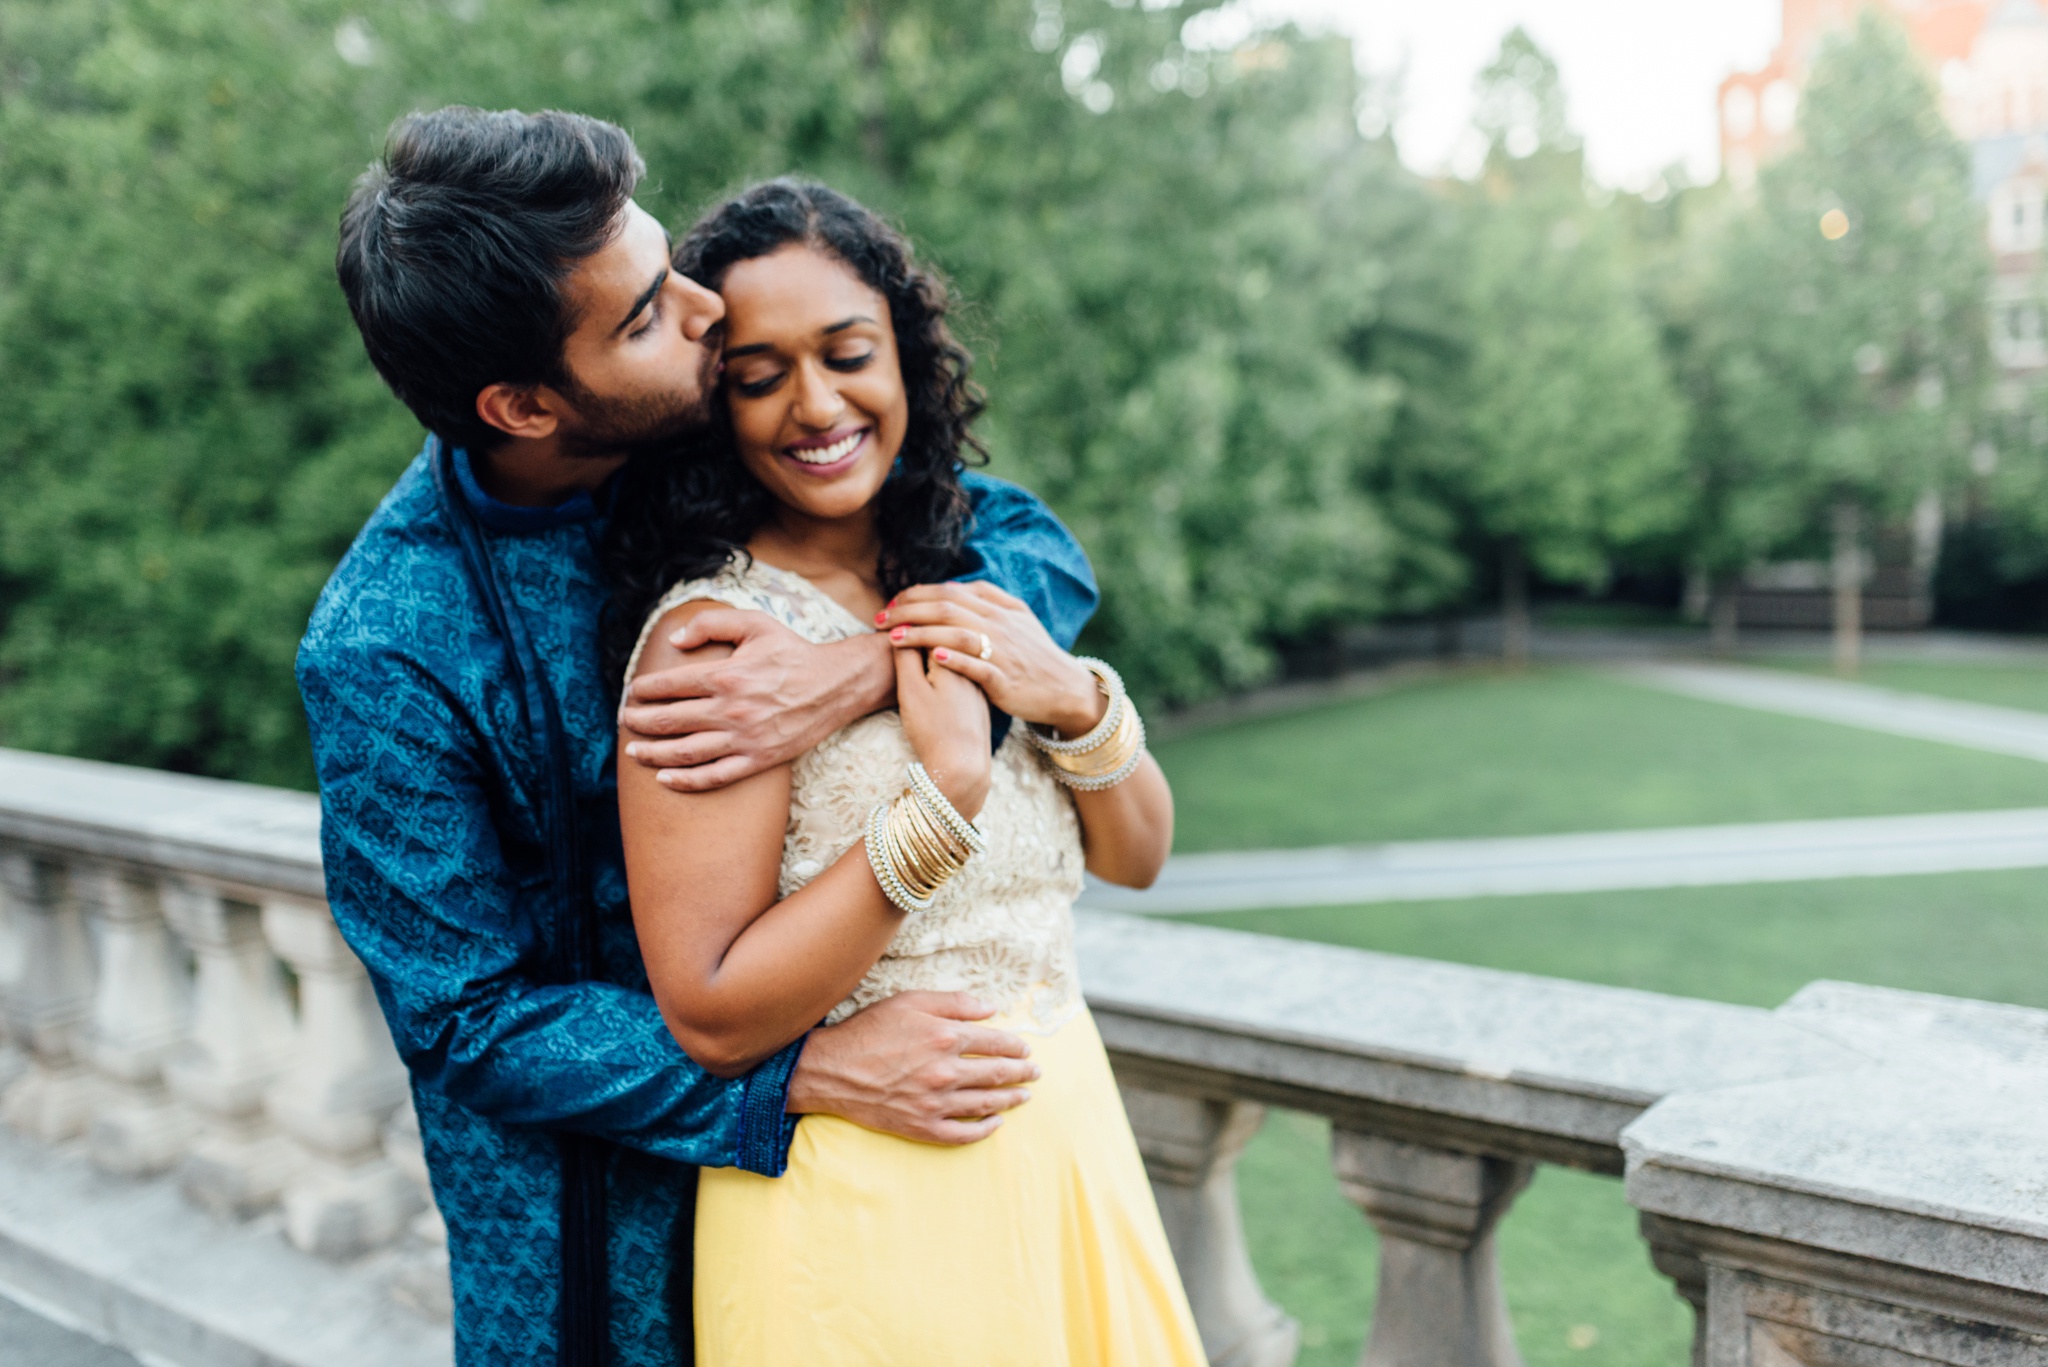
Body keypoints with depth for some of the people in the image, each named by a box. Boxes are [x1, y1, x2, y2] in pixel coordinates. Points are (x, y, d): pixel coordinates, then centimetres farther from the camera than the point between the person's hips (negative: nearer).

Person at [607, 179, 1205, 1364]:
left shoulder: (971, 578, 2)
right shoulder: (714, 632, -18)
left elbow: (1138, 856, 5)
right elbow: (711, 1017, -20)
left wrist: (1073, 698, -14)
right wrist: (946, 788, -25)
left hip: (1066, 1144, 7)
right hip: (862, 1194, -6)